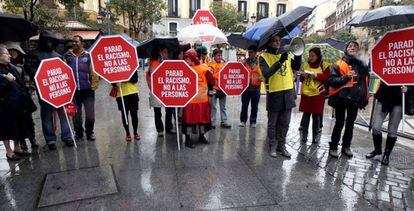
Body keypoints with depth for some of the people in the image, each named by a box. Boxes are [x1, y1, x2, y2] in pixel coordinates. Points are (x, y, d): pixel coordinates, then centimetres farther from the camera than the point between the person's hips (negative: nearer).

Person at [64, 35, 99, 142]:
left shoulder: (88, 55, 1)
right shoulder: (67, 56, 7)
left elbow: (93, 72, -1)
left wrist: (94, 86, -7)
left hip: (87, 90, -2)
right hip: (73, 90, 2)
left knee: (90, 115, 3)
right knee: (76, 114, 10)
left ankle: (89, 132, 24)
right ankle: (78, 133, 28)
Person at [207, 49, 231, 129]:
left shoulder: (224, 65, 13)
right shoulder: (210, 64, 4)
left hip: (223, 88, 4)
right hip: (214, 88, -3)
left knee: (223, 107, 10)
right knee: (213, 106, 1)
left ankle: (224, 122, 17)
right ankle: (212, 122, 10)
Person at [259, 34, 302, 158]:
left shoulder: (285, 55, 11)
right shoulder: (264, 57, -5)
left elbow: (296, 67, 5)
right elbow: (266, 74, -19)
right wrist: (279, 62, -26)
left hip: (287, 93, 5)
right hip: (274, 94, -5)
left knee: (285, 123, 12)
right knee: (272, 123, 7)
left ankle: (282, 146, 25)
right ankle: (272, 147, 20)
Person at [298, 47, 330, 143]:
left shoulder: (324, 65, 0)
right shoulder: (306, 65, 10)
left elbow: (326, 78, -7)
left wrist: (315, 75, -17)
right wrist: (303, 75, -7)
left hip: (318, 94, -2)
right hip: (306, 93, 3)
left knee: (317, 116, 4)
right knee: (306, 114, 6)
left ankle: (316, 136, 16)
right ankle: (303, 135, 16)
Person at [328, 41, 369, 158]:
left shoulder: (362, 65, 10)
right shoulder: (339, 64, -3)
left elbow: (365, 82, 17)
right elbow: (331, 80, -12)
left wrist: (364, 99, 14)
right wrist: (345, 77, -25)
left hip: (355, 99, 4)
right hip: (341, 98, -4)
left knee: (350, 124, 12)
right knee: (339, 123, -1)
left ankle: (346, 146, 25)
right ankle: (333, 147, 10)